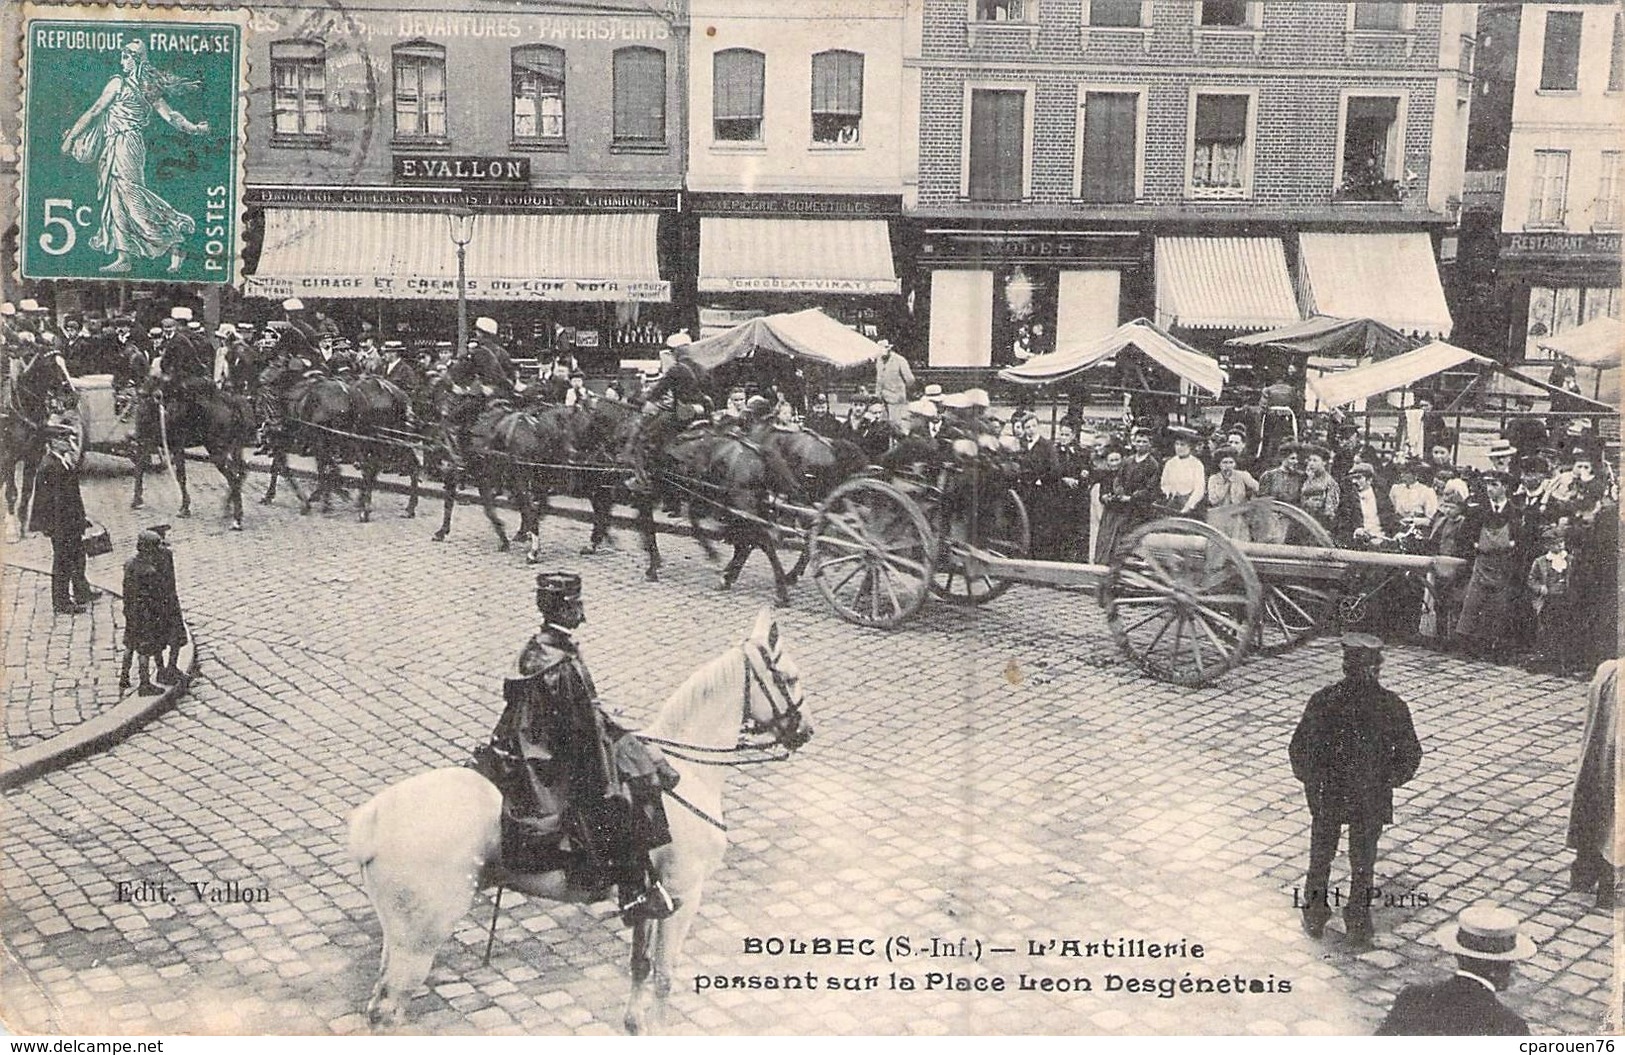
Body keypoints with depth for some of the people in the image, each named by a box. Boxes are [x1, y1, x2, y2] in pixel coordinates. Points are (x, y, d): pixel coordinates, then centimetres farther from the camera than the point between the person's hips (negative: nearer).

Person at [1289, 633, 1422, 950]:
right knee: (1363, 865, 16)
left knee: (1320, 857, 20)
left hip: (1327, 796, 0)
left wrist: (1311, 779, 7)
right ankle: (1359, 929, 26)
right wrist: (1390, 780, 10)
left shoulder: (1322, 702, -17)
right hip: (1372, 801, 0)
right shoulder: (1392, 707, -15)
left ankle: (1314, 917, 32)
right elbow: (1410, 754, -6)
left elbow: (1300, 748, -10)